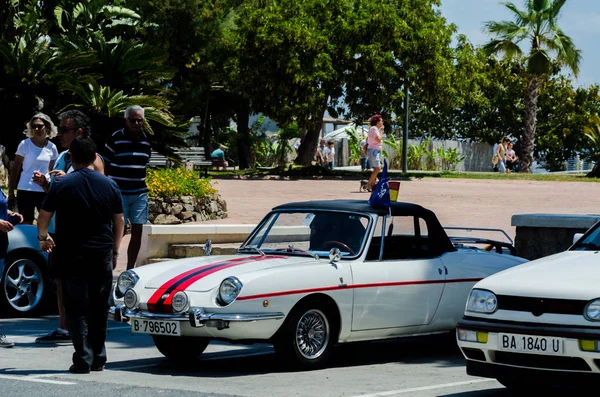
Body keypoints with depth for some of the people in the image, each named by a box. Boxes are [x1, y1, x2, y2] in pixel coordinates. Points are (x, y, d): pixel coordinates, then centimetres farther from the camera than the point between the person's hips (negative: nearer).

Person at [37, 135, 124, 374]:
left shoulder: (62, 185, -6)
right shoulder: (109, 185, 2)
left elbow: (44, 216, 1)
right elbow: (119, 221, 8)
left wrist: (43, 238, 20)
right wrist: (114, 251, 18)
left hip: (71, 254, -3)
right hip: (102, 254, 3)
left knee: (77, 309, 1)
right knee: (99, 308, 12)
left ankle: (83, 360, -5)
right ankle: (98, 359, 15)